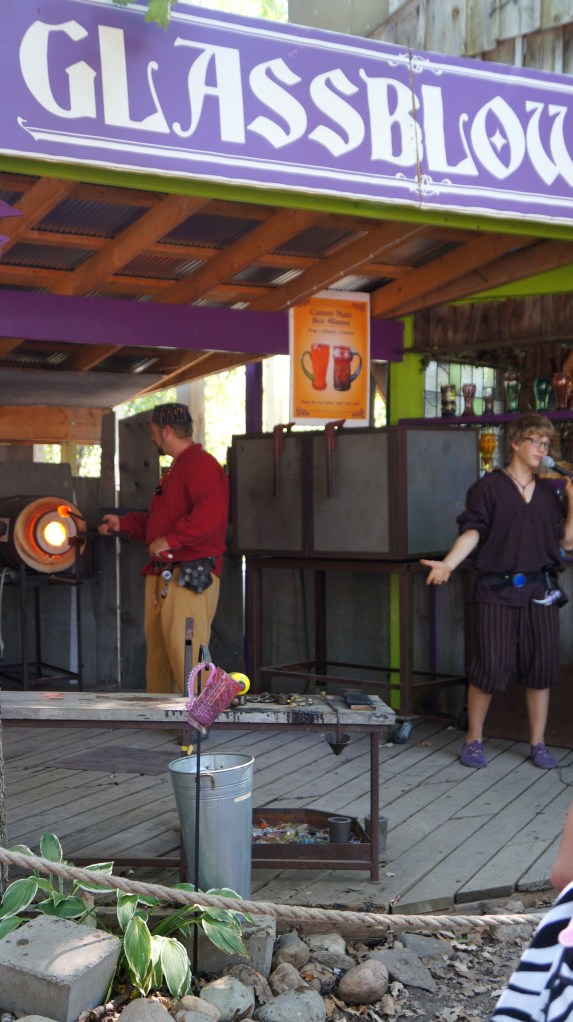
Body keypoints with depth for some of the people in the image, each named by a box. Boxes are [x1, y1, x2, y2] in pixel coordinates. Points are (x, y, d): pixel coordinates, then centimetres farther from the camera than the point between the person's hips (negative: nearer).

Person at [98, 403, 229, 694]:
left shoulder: (201, 464, -11)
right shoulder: (175, 469, 24)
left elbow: (211, 512, -28)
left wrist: (170, 540, -26)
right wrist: (122, 523, 23)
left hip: (190, 577, -11)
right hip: (162, 577, 11)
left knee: (185, 657, -13)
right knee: (157, 653, 15)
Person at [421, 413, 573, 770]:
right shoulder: (489, 486, 2)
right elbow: (473, 531, -7)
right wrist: (448, 564, -21)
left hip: (539, 590, 4)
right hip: (497, 589, -4)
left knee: (542, 665, 4)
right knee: (491, 664, -6)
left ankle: (538, 744, 16)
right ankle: (474, 740, 10)